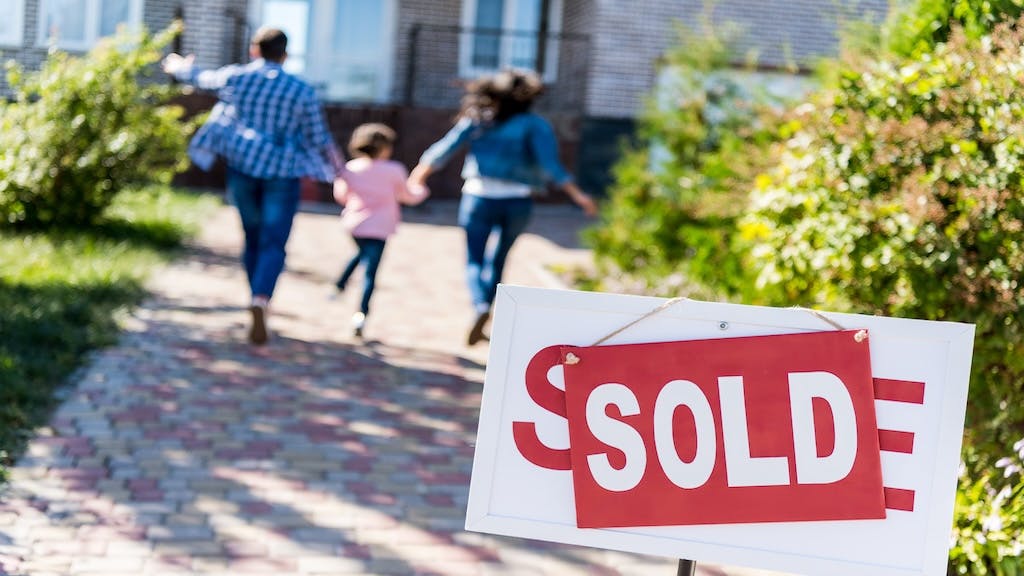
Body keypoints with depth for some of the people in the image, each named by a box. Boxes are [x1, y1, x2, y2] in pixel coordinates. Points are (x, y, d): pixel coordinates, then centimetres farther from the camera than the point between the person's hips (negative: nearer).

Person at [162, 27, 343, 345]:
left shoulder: (235, 77, 3)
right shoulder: (302, 91, -2)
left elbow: (203, 78, 24)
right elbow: (319, 138, 3)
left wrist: (179, 68, 46)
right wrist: (334, 163, 23)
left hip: (242, 166, 3)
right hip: (283, 172, -2)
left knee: (253, 238, 17)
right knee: (273, 244, -7)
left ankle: (258, 304, 25)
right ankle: (260, 301, -30)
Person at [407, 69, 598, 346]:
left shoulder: (477, 120, 3)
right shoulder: (535, 125, -2)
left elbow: (444, 149, 3)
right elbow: (550, 164, -15)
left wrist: (418, 176, 15)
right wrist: (577, 195, -15)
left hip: (479, 198, 0)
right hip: (517, 201, 1)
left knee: (474, 261, 7)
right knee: (497, 261, 17)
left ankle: (480, 307, -21)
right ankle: (480, 323, 20)